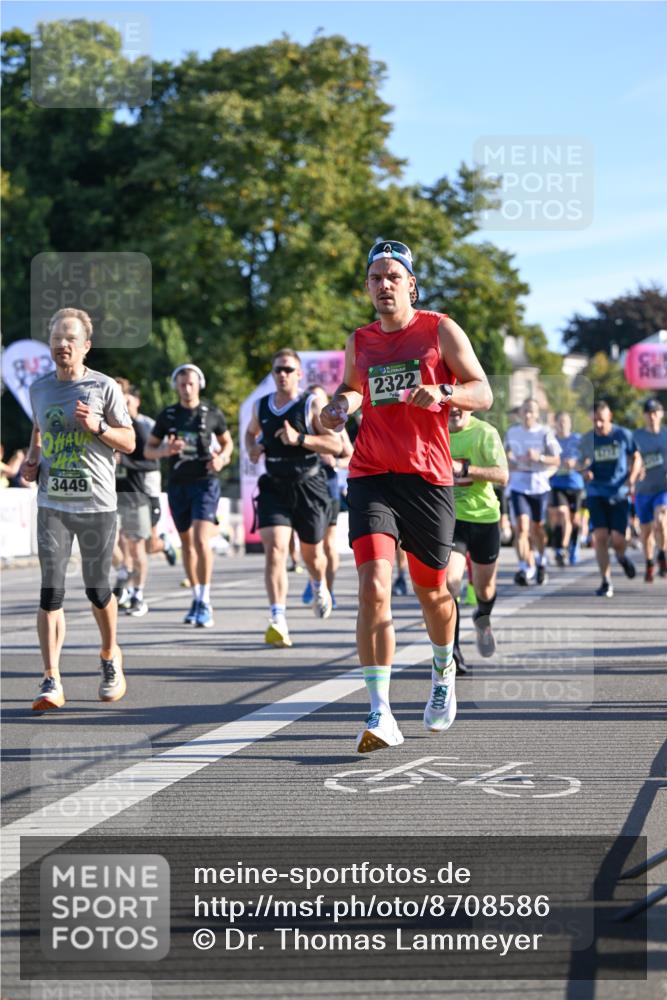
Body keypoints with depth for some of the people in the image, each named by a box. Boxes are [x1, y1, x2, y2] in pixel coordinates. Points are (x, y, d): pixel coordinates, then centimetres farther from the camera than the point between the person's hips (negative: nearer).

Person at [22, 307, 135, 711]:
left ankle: (110, 656, 35)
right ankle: (52, 682, -9)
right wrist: (32, 461, 8)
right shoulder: (40, 388, 9)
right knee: (51, 591, -8)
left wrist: (97, 426, -15)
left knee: (97, 589, 7)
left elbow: (129, 442, 2)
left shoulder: (104, 387, -1)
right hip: (52, 504, 2)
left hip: (97, 505, -2)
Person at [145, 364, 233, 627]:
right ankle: (196, 599, 24)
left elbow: (227, 442, 14)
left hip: (205, 482, -3)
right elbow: (148, 450, 9)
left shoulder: (212, 413, 1)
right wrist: (165, 450, -13)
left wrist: (221, 458, -8)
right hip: (177, 485, 3)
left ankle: (205, 602, -12)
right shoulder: (167, 415, 5)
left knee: (201, 541, -17)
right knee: (187, 544, 11)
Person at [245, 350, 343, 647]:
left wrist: (300, 438, -25)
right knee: (274, 548, -18)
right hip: (274, 487, 2)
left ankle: (320, 586, 50)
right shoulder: (261, 406, 6)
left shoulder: (312, 404, -7)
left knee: (311, 553, 14)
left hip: (309, 486, -2)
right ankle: (278, 620, -24)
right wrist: (252, 448, 5)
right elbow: (250, 432, 28)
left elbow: (336, 446, -14)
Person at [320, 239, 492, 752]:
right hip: (371, 475, 1)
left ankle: (444, 672, 45)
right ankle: (381, 715, -20)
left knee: (432, 591, 13)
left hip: (428, 477, -1)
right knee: (374, 589, -17)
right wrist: (340, 405, 7)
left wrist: (444, 394, -23)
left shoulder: (441, 331, 1)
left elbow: (483, 393, -2)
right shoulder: (359, 342, 12)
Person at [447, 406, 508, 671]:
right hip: (449, 518, 1)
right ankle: (452, 650, -15)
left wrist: (464, 469, -30)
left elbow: (502, 476, -20)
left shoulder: (485, 433, -11)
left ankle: (482, 619, 51)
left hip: (484, 517, -1)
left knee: (484, 588, 15)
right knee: (450, 581, -21)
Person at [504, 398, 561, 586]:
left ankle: (541, 560, 38)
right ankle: (526, 567, -18)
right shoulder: (512, 432, 7)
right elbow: (507, 456, 20)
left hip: (539, 485, -1)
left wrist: (539, 458, -23)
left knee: (537, 528, 11)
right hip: (518, 486, 1)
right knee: (522, 527, -14)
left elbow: (556, 460, -6)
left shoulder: (545, 433, -3)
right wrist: (514, 465, -1)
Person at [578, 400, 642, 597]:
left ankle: (622, 557, 31)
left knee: (617, 539, -7)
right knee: (600, 536, -11)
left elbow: (636, 458, 9)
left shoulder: (623, 435, -1)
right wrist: (584, 470, -9)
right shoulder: (587, 439, 2)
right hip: (596, 494, 1)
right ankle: (606, 582, -2)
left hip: (619, 494, -1)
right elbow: (582, 462, 15)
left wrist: (632, 478, -7)